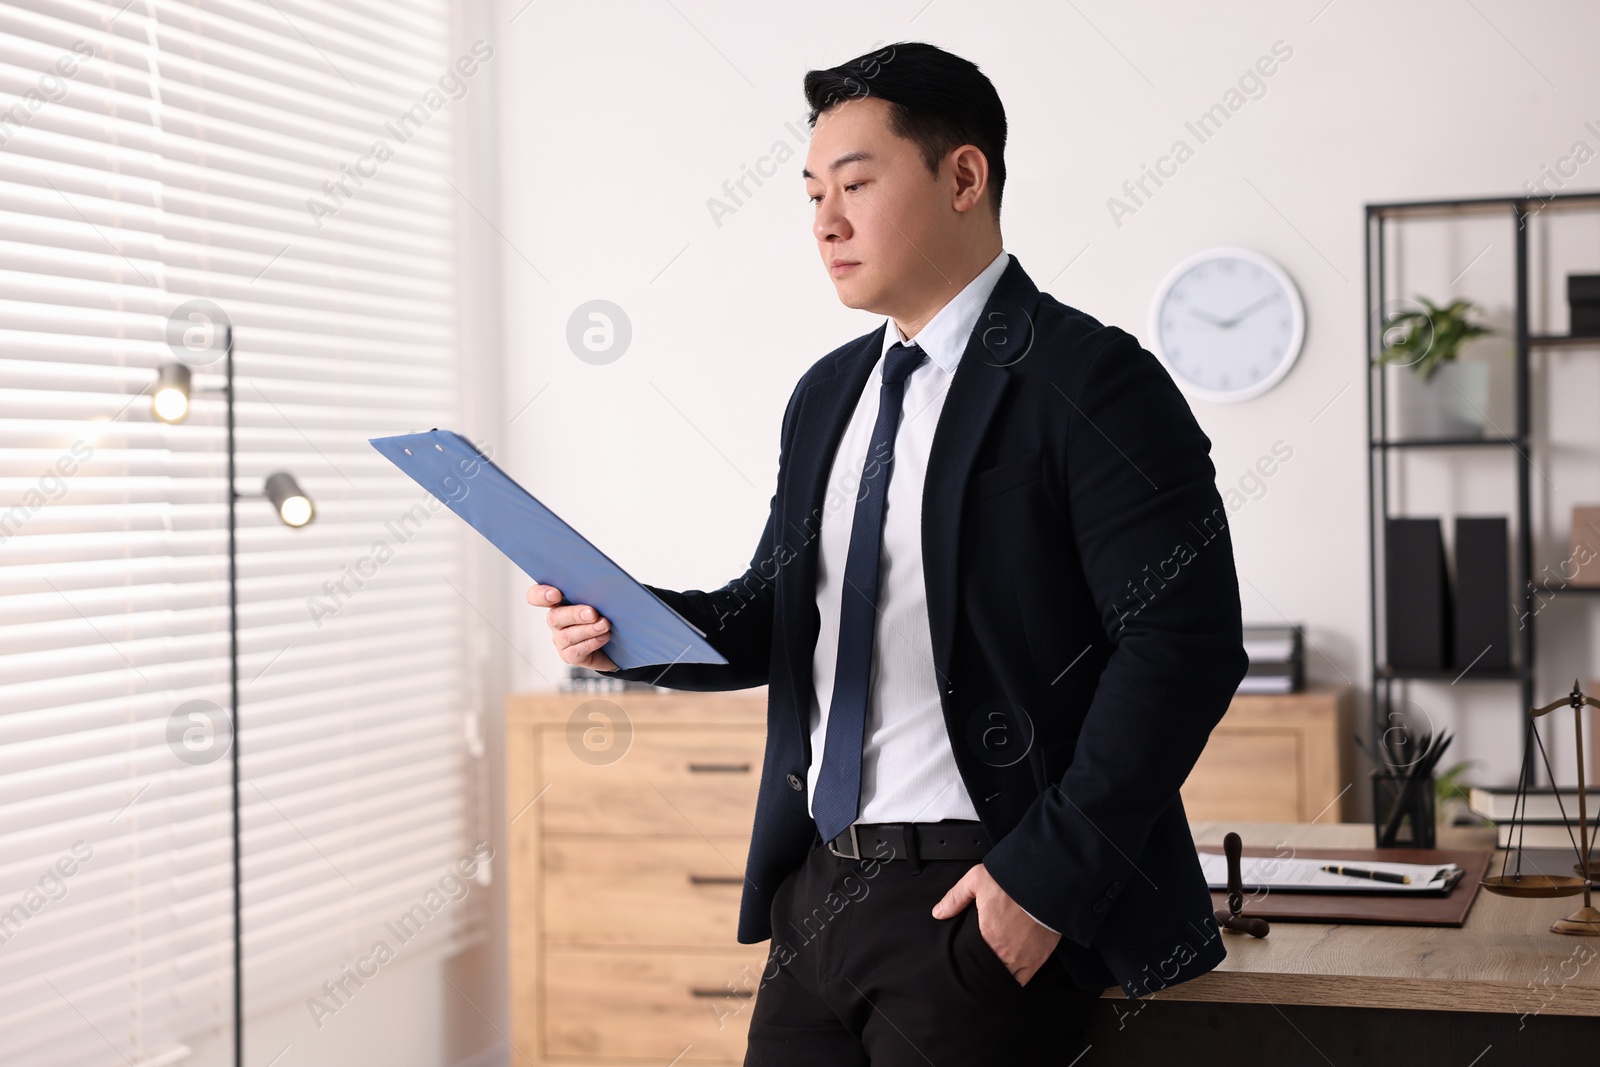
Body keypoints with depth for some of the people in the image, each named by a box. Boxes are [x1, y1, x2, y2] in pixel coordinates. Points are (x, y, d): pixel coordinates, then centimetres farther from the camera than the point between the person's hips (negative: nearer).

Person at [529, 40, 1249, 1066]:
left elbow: (1184, 644, -17)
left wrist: (1047, 876, -19)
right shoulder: (827, 395, 14)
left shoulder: (1089, 383, -11)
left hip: (979, 905, -7)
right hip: (818, 890, 7)